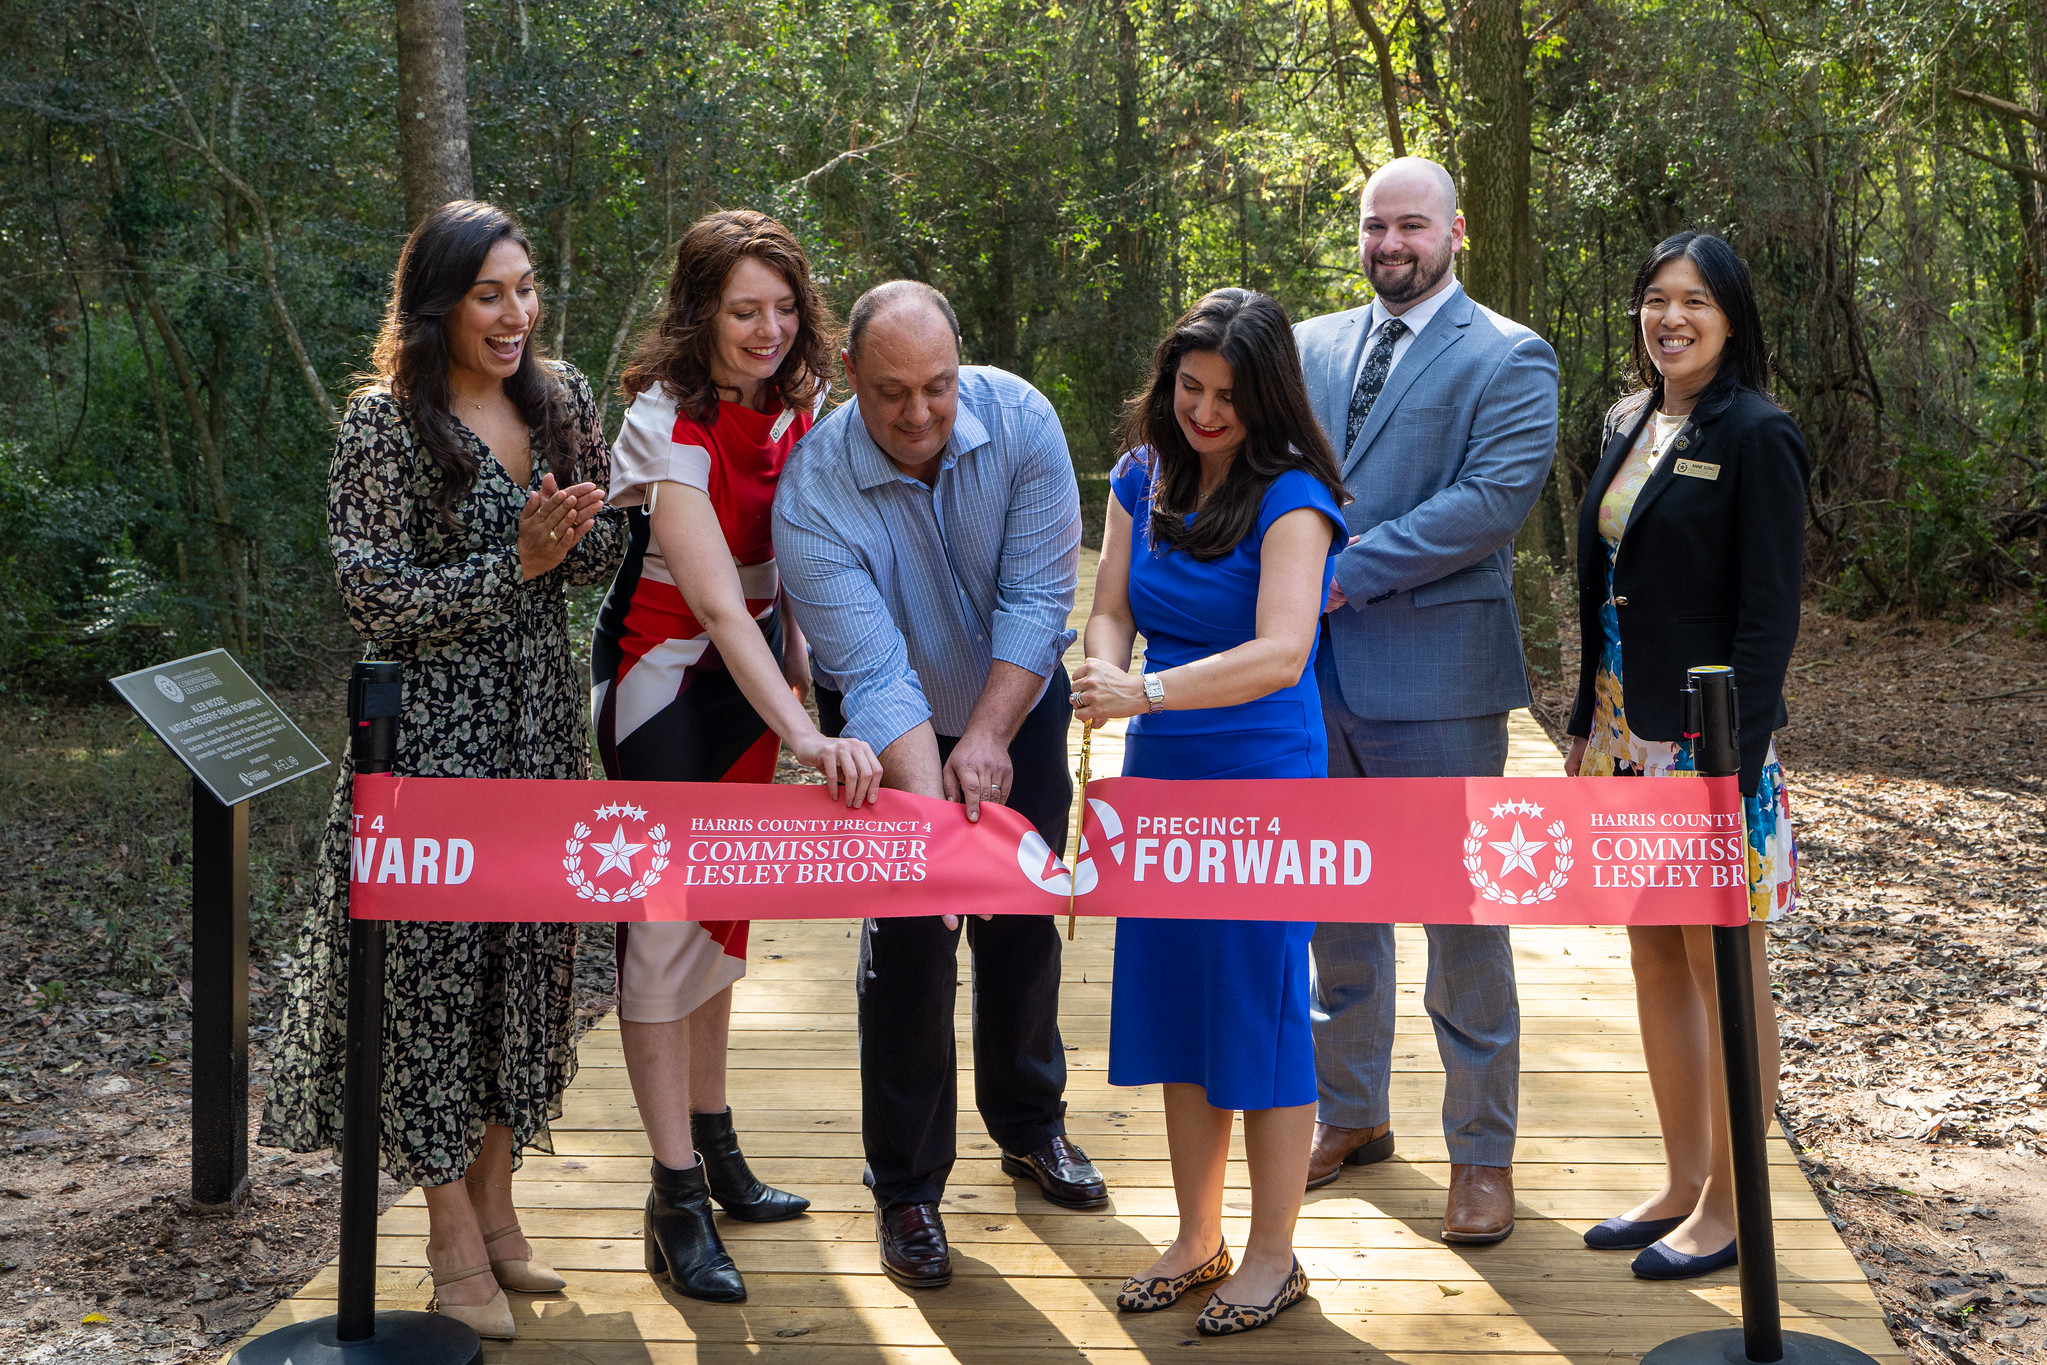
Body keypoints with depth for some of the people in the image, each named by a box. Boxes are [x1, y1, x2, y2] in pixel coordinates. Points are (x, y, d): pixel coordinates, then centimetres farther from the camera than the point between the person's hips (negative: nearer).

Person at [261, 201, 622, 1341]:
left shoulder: (562, 395, 7)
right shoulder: (388, 420, -9)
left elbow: (609, 550, 12)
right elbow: (374, 594, -13)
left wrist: (575, 533, -10)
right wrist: (514, 565, -18)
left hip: (541, 720, 6)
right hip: (430, 729, -5)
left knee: (529, 950, 10)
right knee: (434, 955, -1)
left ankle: (495, 1197, 25)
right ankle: (454, 1233, 13)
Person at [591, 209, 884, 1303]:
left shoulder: (794, 405, -1)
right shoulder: (668, 424, -24)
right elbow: (714, 601, -35)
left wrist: (800, 661, 5)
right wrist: (805, 735, -43)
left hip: (750, 664, 7)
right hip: (661, 668, -7)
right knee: (663, 911, -4)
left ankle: (714, 1145, 29)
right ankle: (677, 1199, 3)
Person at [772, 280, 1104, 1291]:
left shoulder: (1020, 421, -23)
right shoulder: (813, 494, -29)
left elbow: (1039, 596, -22)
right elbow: (877, 679, -34)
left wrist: (984, 740, -31)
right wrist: (934, 811, -45)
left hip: (1017, 705, 3)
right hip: (891, 731, -3)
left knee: (1024, 922, 14)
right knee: (908, 941, -5)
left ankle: (1029, 1123, 36)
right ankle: (906, 1188, 10)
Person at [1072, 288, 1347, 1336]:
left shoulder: (1290, 498, -13)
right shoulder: (1144, 476, 6)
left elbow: (1280, 653, -25)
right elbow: (1111, 609, 6)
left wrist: (1145, 692, -34)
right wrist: (1106, 671, -17)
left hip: (1263, 778, -6)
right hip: (1160, 776, 6)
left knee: (1260, 1004, 1)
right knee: (1173, 1001, 12)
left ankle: (1272, 1257, 16)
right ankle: (1197, 1238, 27)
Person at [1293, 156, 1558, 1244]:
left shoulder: (1509, 359, -4)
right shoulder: (1311, 346, 14)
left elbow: (1493, 498, -16)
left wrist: (1347, 570, -20)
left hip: (1437, 674, -5)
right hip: (1315, 666, 5)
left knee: (1461, 921, 3)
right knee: (1335, 910, 16)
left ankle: (1481, 1156, 17)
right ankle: (1352, 1116, 33)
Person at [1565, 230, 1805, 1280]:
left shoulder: (1755, 436, -10)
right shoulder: (1631, 426, 12)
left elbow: (1769, 614, -14)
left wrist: (1734, 763, -18)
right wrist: (1586, 724, 13)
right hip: (1629, 737, 7)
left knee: (1725, 969, 3)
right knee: (1655, 960, 13)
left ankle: (1728, 1209, 14)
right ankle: (1681, 1183, 25)